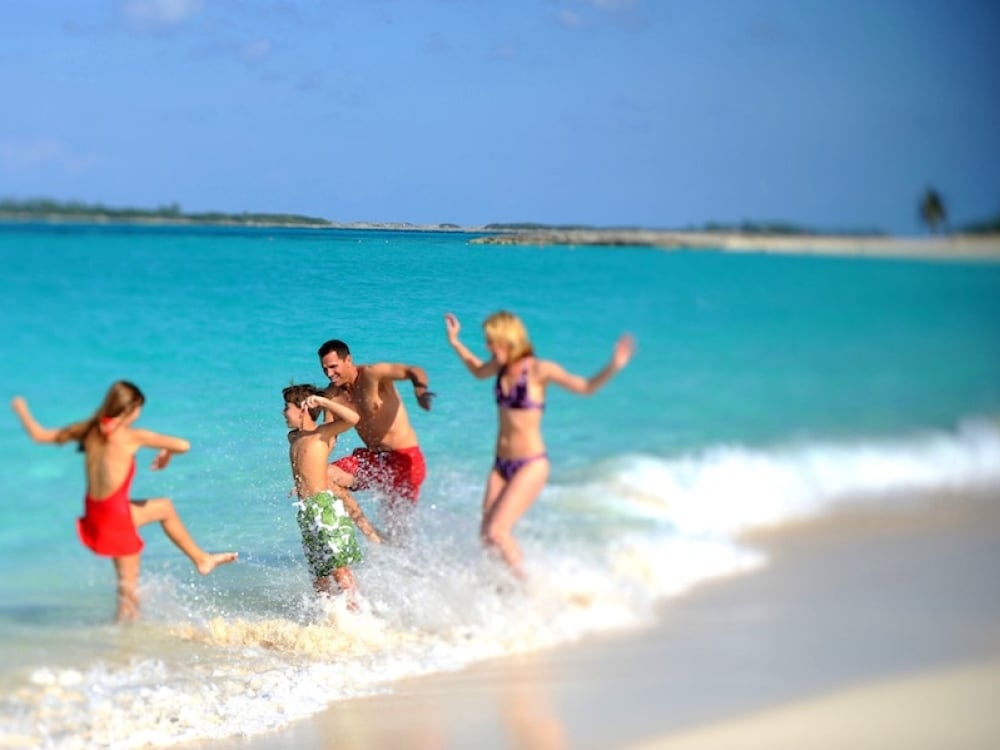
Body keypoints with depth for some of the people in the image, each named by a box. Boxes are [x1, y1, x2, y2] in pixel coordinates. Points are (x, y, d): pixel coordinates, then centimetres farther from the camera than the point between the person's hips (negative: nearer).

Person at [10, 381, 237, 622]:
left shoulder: (89, 430, -1)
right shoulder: (132, 436, -17)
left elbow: (39, 435, 8)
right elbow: (183, 445, -19)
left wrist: (22, 411, 25)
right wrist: (167, 453, 4)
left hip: (94, 512, 8)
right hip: (115, 516, -8)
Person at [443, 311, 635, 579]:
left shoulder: (538, 370, -13)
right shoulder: (502, 366, 5)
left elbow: (586, 387, -12)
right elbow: (479, 371, 30)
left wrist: (613, 367, -28)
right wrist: (454, 342, 28)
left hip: (530, 465, -7)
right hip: (502, 464, 7)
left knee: (496, 532, -14)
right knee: (485, 534, 3)